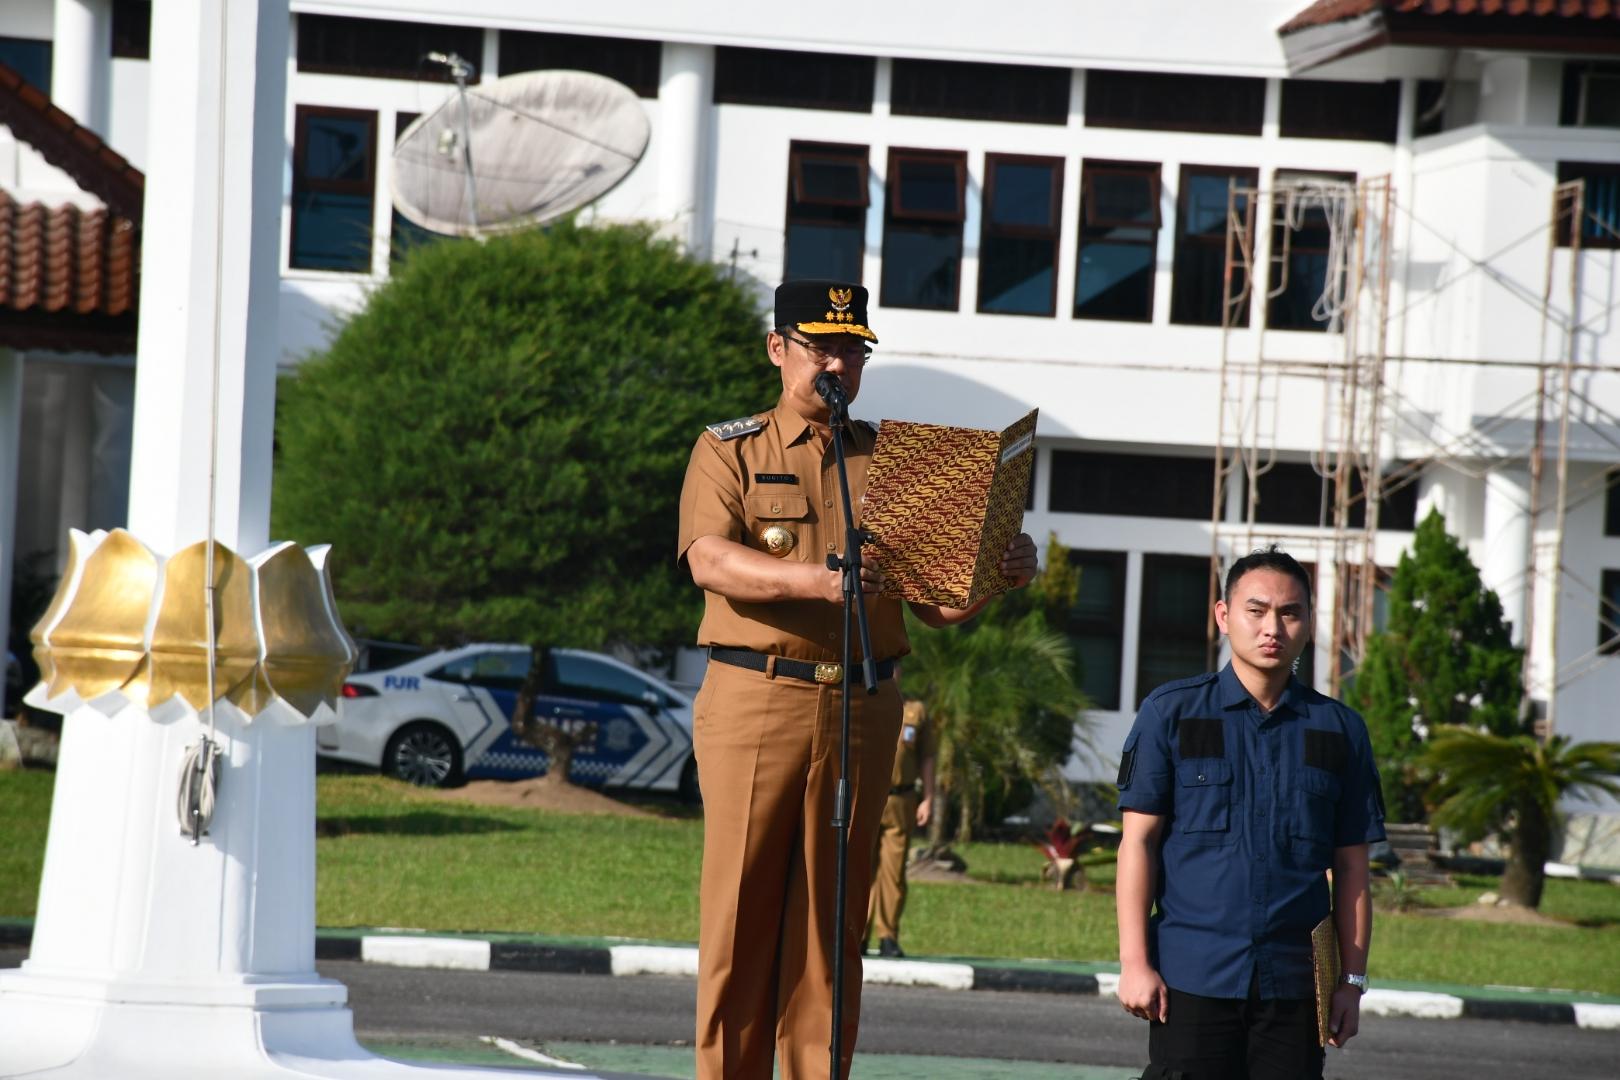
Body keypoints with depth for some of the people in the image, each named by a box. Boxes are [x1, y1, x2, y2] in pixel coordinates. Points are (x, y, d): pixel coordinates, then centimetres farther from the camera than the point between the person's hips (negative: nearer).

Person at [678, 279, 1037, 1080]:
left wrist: (997, 575, -10)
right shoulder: (731, 451, 8)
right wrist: (817, 580, -26)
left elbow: (935, 601, 11)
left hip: (862, 707, 3)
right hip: (755, 701, -3)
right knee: (741, 913, -4)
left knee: (833, 919, 3)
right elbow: (710, 562, -10)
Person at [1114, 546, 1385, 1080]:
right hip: (1192, 976, -2)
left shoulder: (1339, 730, 10)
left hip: (1295, 982, 2)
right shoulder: (1172, 712, 4)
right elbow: (1138, 840, 2)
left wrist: (1352, 980, 6)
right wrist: (1134, 962, -5)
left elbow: (1351, 868, 12)